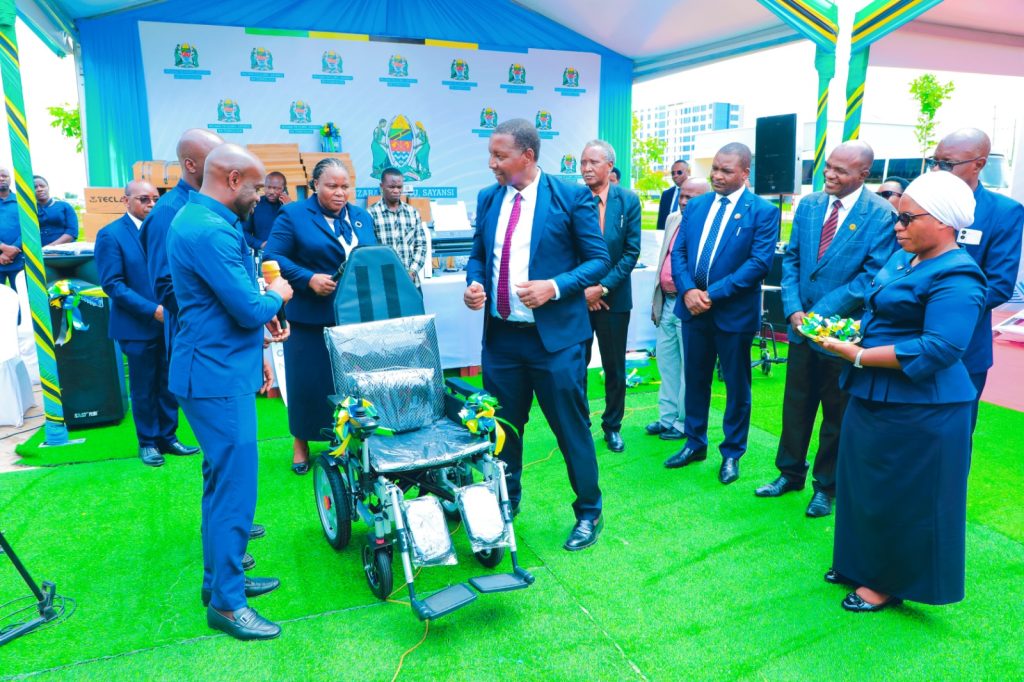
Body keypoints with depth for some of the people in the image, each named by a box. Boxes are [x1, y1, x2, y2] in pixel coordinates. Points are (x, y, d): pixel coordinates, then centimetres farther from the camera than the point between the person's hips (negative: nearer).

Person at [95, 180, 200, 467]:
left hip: (170, 322, 4)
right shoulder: (111, 235, -8)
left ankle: (167, 437, 26)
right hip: (139, 326, -4)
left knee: (169, 385, 11)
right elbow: (112, 284, -13)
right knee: (144, 389, 10)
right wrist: (152, 310, -20)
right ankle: (148, 443, 25)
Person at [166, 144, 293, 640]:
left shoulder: (196, 217, 13)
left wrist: (261, 309, 10)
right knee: (235, 487, -4)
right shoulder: (211, 231, -22)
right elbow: (250, 310, -22)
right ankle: (226, 603, 9)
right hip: (219, 376, -11)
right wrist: (275, 296, -3)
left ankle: (220, 577, 32)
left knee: (223, 481, 19)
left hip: (216, 370, 11)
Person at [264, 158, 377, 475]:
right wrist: (309, 279, -20)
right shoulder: (293, 214, -3)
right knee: (308, 380, 5)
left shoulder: (362, 217, 12)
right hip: (310, 316, -4)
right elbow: (272, 257, -9)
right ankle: (301, 442, 24)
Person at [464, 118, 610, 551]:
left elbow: (599, 259, -5)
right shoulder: (488, 199, 8)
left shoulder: (572, 198, -6)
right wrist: (474, 283, -5)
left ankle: (589, 512, 26)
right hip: (500, 335, 5)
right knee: (502, 425, 16)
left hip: (554, 336, -4)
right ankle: (506, 501, 37)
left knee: (571, 427, 6)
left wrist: (555, 286, -19)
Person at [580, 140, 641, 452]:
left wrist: (603, 287, -12)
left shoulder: (628, 201, -2)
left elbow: (632, 251, -5)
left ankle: (612, 427, 27)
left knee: (615, 368, 10)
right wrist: (582, 288, -9)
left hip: (614, 297, 0)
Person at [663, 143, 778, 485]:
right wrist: (688, 290, -13)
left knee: (736, 386, 9)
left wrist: (713, 293, -20)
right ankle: (694, 443, 31)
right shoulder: (696, 205, 7)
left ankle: (732, 453, 25)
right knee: (694, 379, 15)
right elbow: (678, 252, 4)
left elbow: (759, 262, -16)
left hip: (734, 312, -4)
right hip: (693, 307, 5)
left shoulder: (763, 211, -7)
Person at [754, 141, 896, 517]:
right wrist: (794, 310, -8)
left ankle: (826, 486, 27)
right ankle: (790, 473, 32)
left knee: (837, 412, 11)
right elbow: (791, 260, 5)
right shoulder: (808, 205, 4)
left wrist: (821, 313, -18)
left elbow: (873, 275, -15)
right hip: (803, 326, 5)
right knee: (795, 405, 15)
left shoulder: (881, 215, -12)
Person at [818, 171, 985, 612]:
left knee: (903, 497, 6)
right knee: (865, 485, 19)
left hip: (916, 410, -9)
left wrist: (859, 357, -24)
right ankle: (863, 563, 37)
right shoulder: (902, 259, 9)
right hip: (875, 397, 9)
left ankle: (891, 583, 25)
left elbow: (938, 348, -28)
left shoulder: (955, 278, -20)